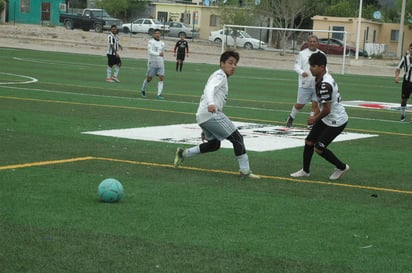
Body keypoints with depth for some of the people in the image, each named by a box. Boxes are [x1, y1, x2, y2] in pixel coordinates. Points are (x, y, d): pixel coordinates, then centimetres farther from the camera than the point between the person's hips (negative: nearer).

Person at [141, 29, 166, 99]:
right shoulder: (151, 42, -5)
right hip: (152, 63, -4)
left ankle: (159, 94, -9)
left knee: (161, 78, -9)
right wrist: (158, 54, -30)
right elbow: (150, 51, -19)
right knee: (149, 78, 4)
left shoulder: (162, 43, 13)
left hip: (160, 64, 5)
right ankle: (143, 90, 30)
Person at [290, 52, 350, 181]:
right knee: (309, 141, 10)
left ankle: (341, 167, 15)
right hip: (326, 119, 10)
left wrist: (315, 118, -9)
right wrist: (316, 116, 14)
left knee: (319, 148, -5)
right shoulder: (320, 79, 2)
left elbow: (327, 109, -25)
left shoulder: (325, 85, -29)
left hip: (336, 121, -10)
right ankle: (305, 171, 27)